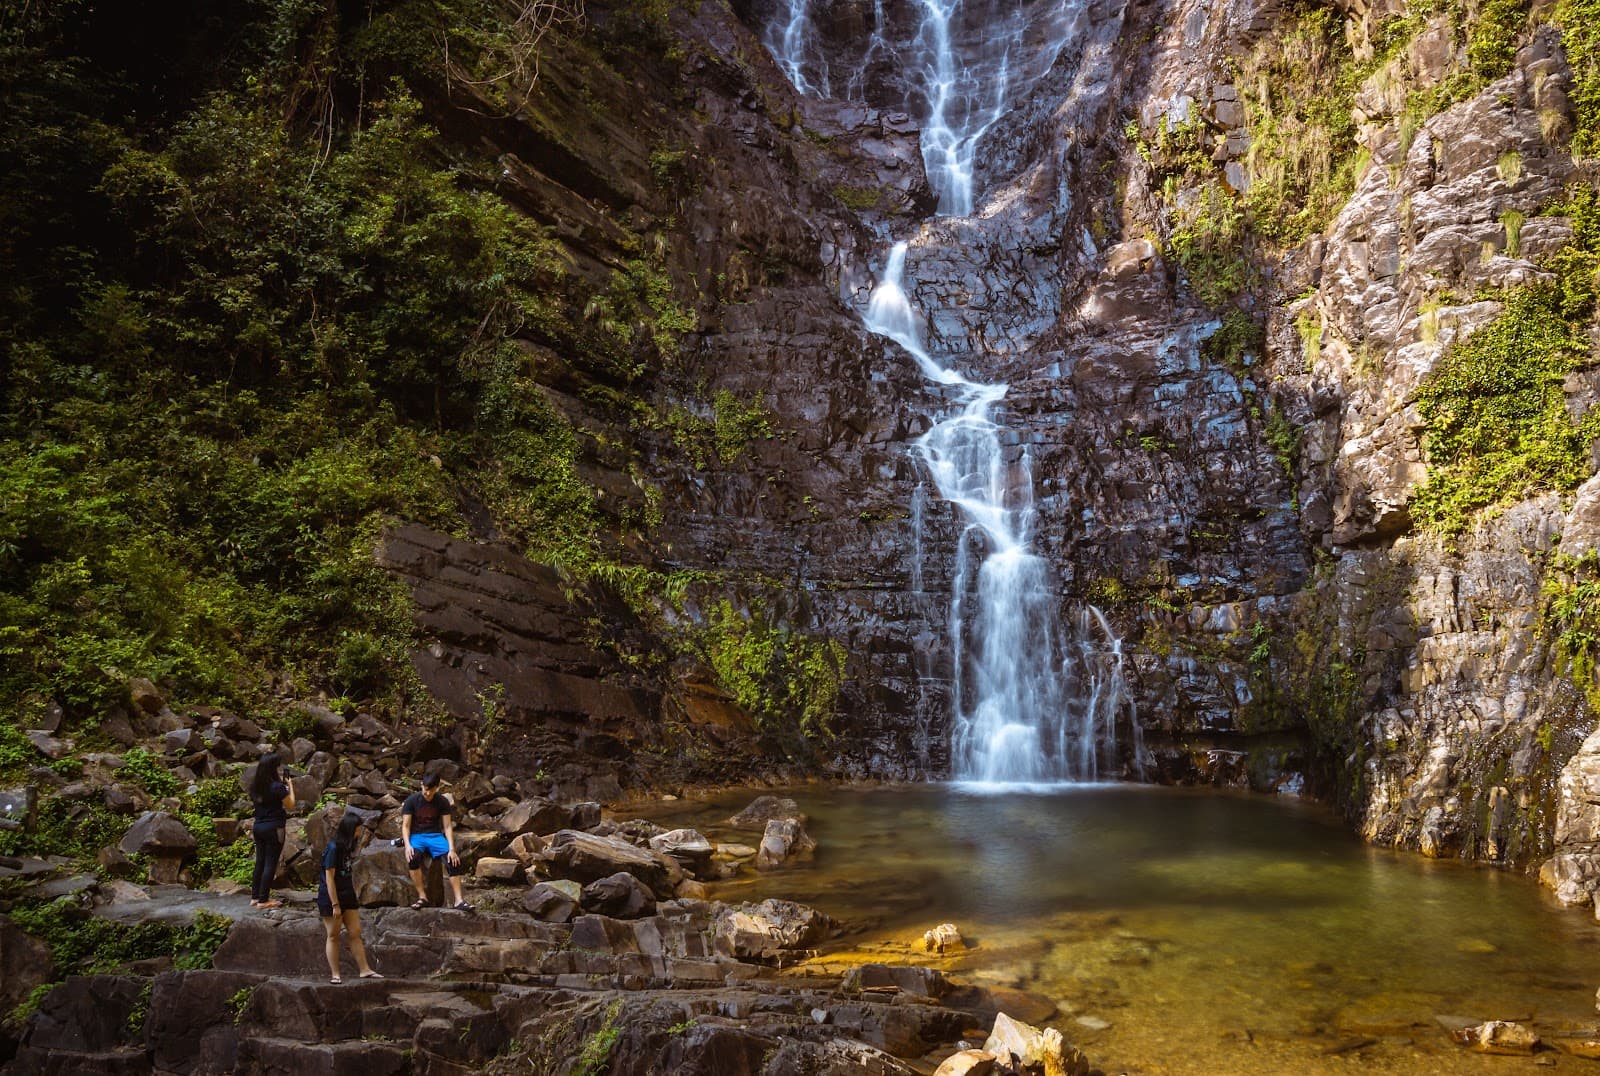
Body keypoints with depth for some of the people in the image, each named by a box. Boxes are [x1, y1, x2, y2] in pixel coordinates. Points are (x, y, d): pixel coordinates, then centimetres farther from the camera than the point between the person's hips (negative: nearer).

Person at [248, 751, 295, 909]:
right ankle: (263, 900, 4)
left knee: (260, 862, 15)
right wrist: (290, 786, -1)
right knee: (270, 864, 0)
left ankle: (254, 897, 20)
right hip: (274, 828, -7)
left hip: (258, 827, 7)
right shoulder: (278, 786, -18)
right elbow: (291, 806, -10)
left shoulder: (255, 785, 2)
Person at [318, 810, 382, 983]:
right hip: (330, 897, -7)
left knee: (355, 933, 6)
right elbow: (329, 878, -19)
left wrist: (354, 896, 15)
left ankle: (364, 970, 8)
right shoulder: (333, 848, -19)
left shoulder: (348, 846, 6)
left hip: (347, 895, 7)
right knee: (333, 936, 3)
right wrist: (335, 905, -18)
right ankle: (334, 974, 12)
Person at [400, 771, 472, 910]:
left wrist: (452, 849, -17)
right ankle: (422, 897, -25)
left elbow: (447, 826, -4)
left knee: (453, 860, -26)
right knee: (413, 858, -36)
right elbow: (405, 826, -7)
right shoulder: (411, 800, -6)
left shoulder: (442, 801, -1)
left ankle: (459, 900, -24)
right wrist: (407, 845, -25)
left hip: (435, 835, 1)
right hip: (416, 835, -1)